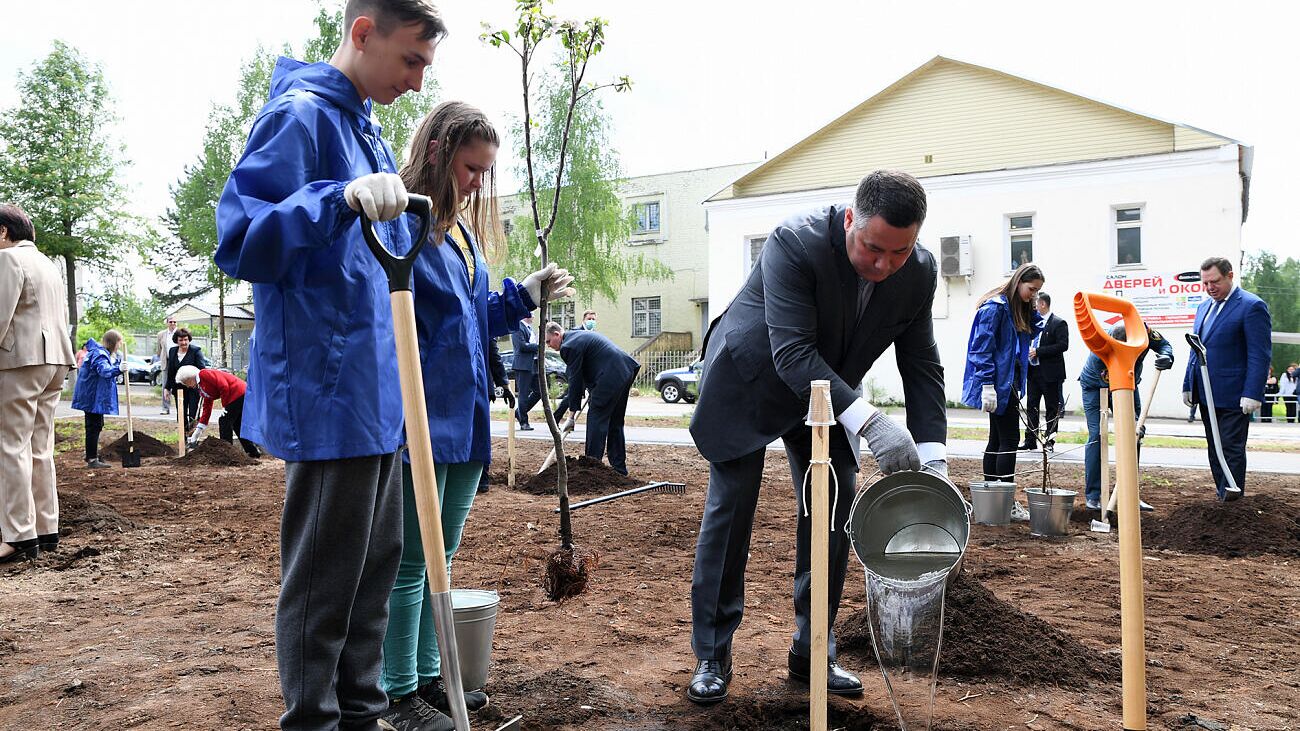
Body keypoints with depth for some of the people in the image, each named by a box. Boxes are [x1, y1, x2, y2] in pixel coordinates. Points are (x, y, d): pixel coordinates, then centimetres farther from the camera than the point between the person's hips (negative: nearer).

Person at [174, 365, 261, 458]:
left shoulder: (204, 374, -11)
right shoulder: (201, 387, 20)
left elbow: (224, 386, -20)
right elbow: (206, 408, 20)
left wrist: (224, 407, -13)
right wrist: (198, 430, 19)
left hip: (238, 393, -10)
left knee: (225, 422, -4)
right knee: (237, 425, 15)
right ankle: (254, 452, 20)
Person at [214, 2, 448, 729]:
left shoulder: (367, 130, 16)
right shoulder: (300, 116, -11)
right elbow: (240, 244, -20)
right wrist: (341, 199, -32)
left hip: (377, 394, 9)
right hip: (327, 393, -9)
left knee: (377, 558, 15)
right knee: (326, 572, 0)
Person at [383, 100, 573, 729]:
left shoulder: (463, 230, 16)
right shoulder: (404, 223, -12)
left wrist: (525, 295, 10)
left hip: (467, 418, 9)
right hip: (423, 419, -9)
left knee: (441, 557, 16)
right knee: (411, 561, 2)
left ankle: (428, 675, 29)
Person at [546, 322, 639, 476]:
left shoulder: (569, 346, -11)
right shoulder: (578, 334, 20)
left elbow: (575, 380, -10)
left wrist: (572, 415, -5)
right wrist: (589, 389, 18)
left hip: (610, 379, -10)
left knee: (596, 421, -4)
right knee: (615, 423, 15)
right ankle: (619, 468, 21)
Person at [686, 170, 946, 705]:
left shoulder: (919, 273, -17)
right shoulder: (795, 242, -34)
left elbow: (922, 367, -11)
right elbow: (792, 353, -38)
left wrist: (932, 457, -22)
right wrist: (869, 422, -46)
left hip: (829, 390, 5)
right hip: (750, 381, -4)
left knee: (834, 513, 2)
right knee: (729, 511, -3)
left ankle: (812, 651, 17)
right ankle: (712, 655, 9)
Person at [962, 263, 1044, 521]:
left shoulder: (1022, 310, 16)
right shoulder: (995, 306, -12)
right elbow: (983, 347, -16)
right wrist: (988, 385, -21)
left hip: (1009, 383, 10)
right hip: (998, 383, -10)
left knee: (997, 440, 11)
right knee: (1009, 440, -9)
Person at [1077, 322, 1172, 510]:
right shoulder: (1100, 354, -40)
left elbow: (1164, 344, -10)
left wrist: (1166, 357, -34)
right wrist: (1133, 421, -43)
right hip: (1096, 387, -4)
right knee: (1097, 436, -14)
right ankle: (1093, 496, -8)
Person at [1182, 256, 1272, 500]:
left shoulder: (1252, 306, -9)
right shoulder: (1204, 306, 15)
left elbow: (1260, 356, -14)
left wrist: (1252, 394, -19)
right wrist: (1188, 386, 16)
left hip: (1233, 397, -8)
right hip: (1206, 395, 8)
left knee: (1232, 449, -4)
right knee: (1215, 450, 11)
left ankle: (1232, 500, 1)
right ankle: (1223, 496, 18)